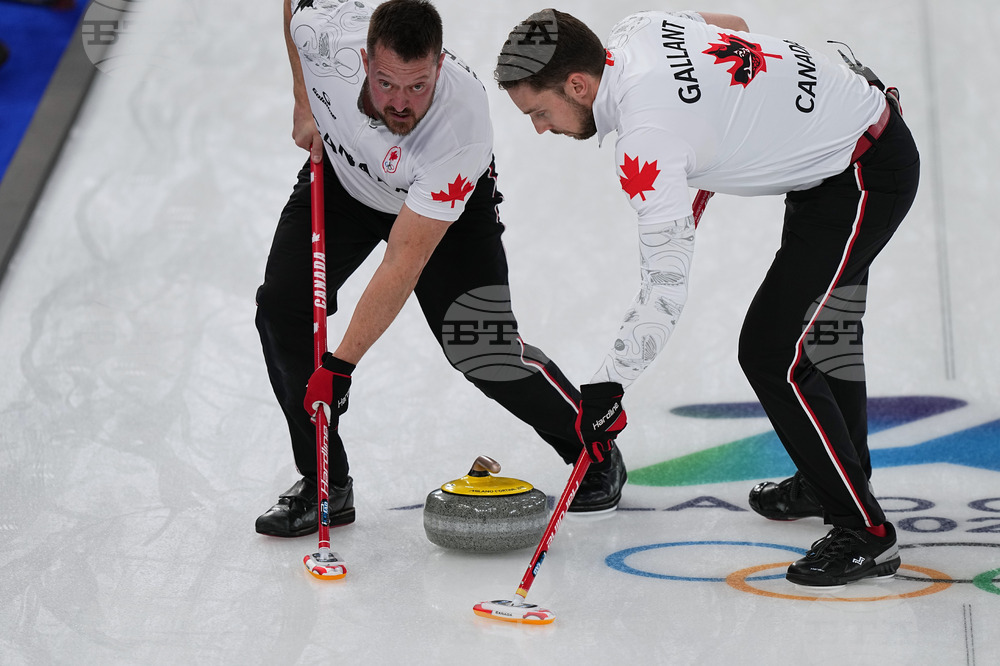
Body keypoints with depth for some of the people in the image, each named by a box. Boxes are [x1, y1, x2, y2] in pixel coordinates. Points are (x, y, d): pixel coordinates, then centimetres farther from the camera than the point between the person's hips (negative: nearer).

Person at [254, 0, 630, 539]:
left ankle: (593, 449, 16)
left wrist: (341, 364, -38)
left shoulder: (463, 127, -42)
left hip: (448, 198, -3)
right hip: (340, 170, 4)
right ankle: (324, 485, 2)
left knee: (482, 350, -13)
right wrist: (304, 106, -4)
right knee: (281, 308, -14)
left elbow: (402, 266, -39)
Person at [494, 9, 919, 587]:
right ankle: (831, 481, 44)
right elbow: (734, 28, 17)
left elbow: (666, 289, -30)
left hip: (866, 175, -11)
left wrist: (609, 382, -26)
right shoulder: (637, 29, -3)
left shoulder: (646, 137, -28)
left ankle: (866, 534, -3)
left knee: (773, 354, -13)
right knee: (824, 335, 24)